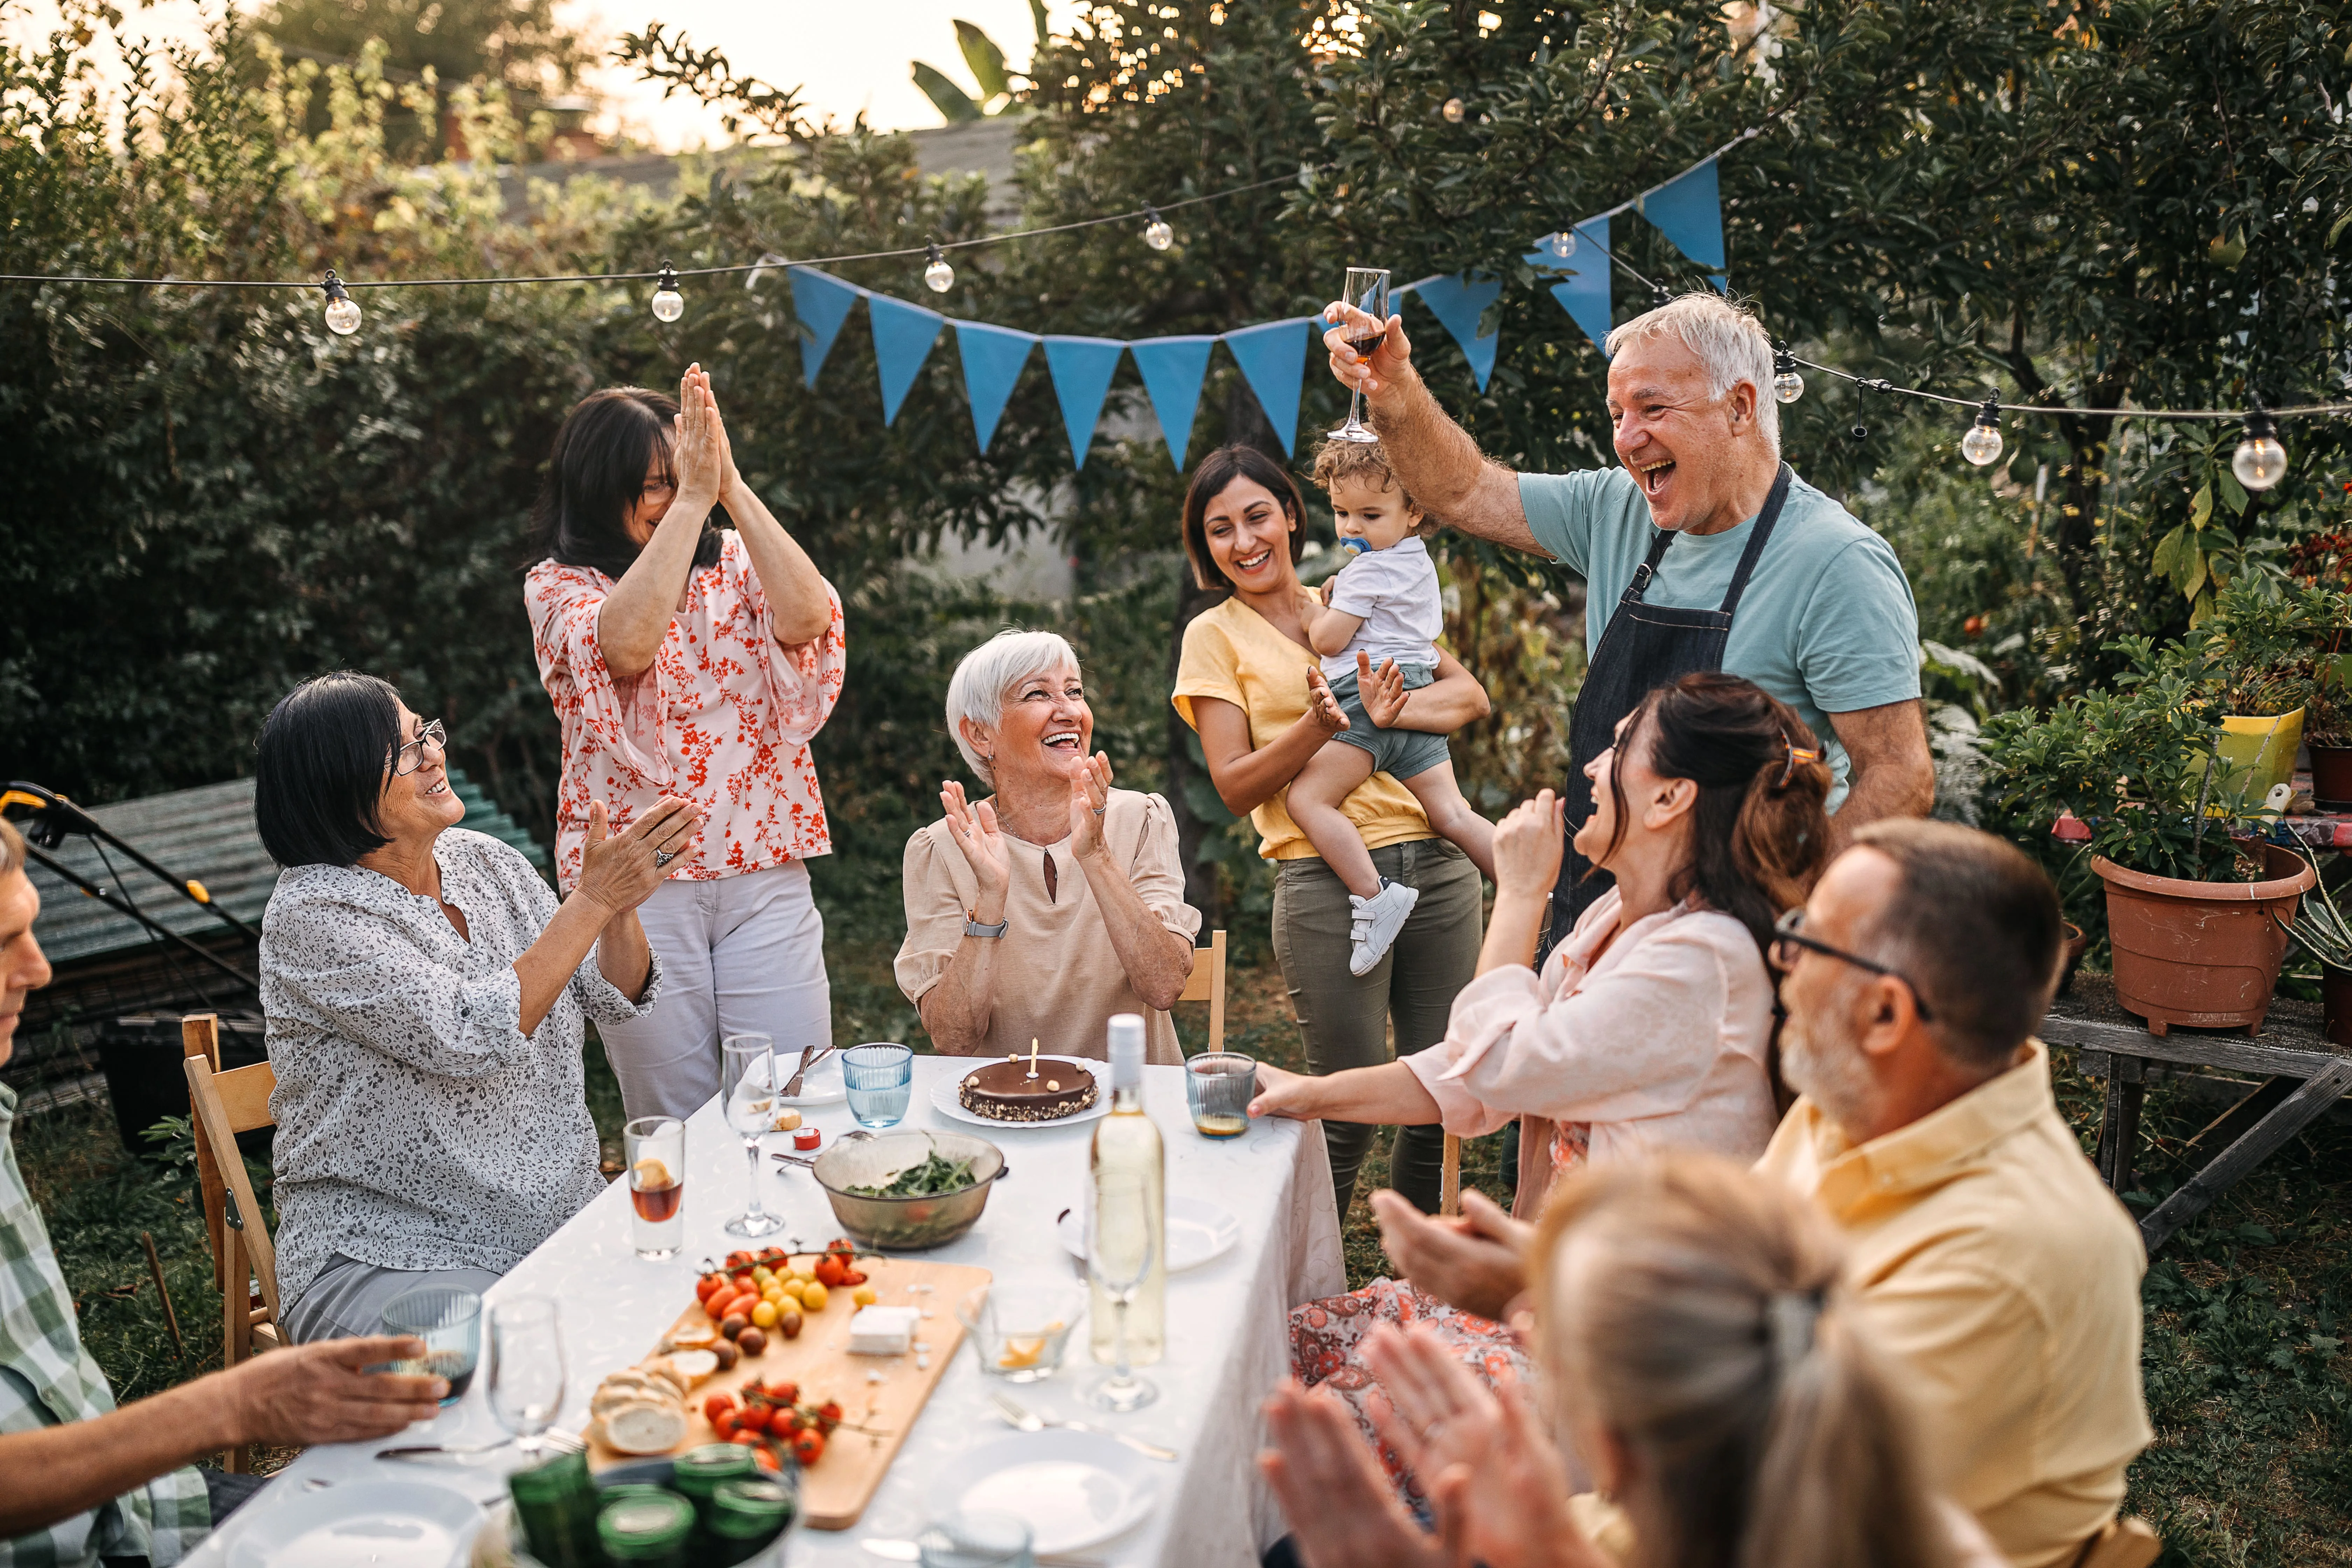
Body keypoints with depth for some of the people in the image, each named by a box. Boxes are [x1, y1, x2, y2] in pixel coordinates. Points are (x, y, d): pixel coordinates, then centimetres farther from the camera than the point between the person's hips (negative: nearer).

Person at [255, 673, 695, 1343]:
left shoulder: (485, 860, 7)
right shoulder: (310, 914, -13)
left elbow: (612, 1000, 7)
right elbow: (470, 1039, -23)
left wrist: (620, 899, -13)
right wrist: (592, 899, -22)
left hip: (560, 1212, 6)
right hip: (389, 1255, -6)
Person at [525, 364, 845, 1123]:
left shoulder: (735, 562, 8)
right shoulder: (558, 585, 1)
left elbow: (808, 618, -14)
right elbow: (626, 641, -22)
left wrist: (731, 485, -16)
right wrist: (692, 499, -21)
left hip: (764, 869, 2)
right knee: (675, 1126, 5)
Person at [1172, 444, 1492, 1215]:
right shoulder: (1215, 636, 7)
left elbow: (1471, 695, 7)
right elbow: (1235, 787, -2)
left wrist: (1389, 710, -13)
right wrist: (1319, 726, -18)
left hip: (1436, 864, 4)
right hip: (1326, 883, -3)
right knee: (1348, 1109, -2)